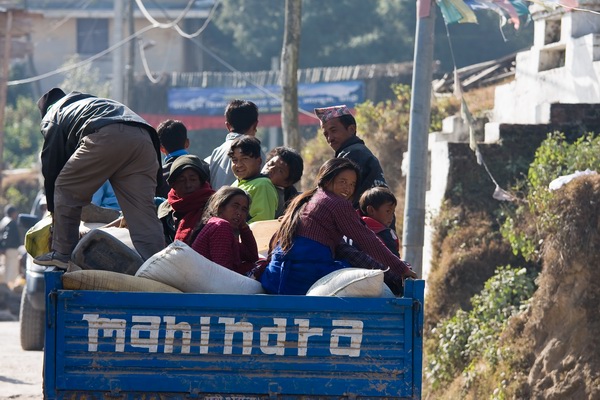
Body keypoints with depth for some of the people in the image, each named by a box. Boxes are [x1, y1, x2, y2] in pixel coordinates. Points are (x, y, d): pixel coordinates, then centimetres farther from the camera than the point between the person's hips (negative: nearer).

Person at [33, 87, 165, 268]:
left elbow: (51, 165, 26)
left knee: (65, 190, 13)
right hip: (144, 137, 6)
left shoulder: (52, 117, 29)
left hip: (106, 138, -6)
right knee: (144, 213, 3)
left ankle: (63, 253, 12)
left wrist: (53, 210, 35)